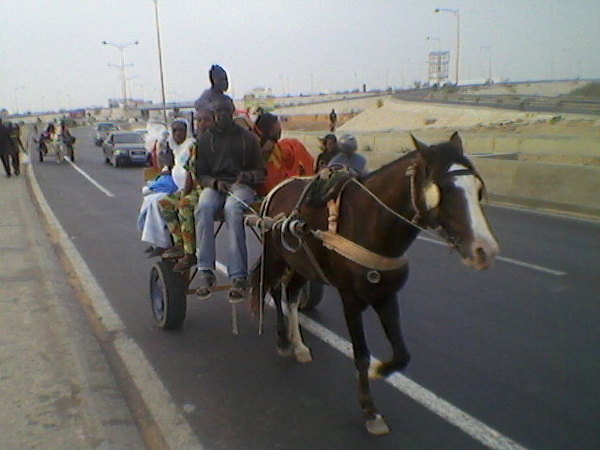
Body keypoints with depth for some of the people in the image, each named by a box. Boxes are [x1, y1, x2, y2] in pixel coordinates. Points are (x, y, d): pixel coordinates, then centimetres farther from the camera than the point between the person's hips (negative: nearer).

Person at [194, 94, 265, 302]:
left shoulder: (248, 137, 14)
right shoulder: (205, 139, 16)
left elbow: (261, 171, 12)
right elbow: (200, 174, 12)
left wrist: (250, 176, -12)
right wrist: (215, 182, -10)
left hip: (242, 185, -1)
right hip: (213, 185, 2)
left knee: (232, 209, -38)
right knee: (203, 208, -35)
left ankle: (239, 277, -41)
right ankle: (206, 272, -36)